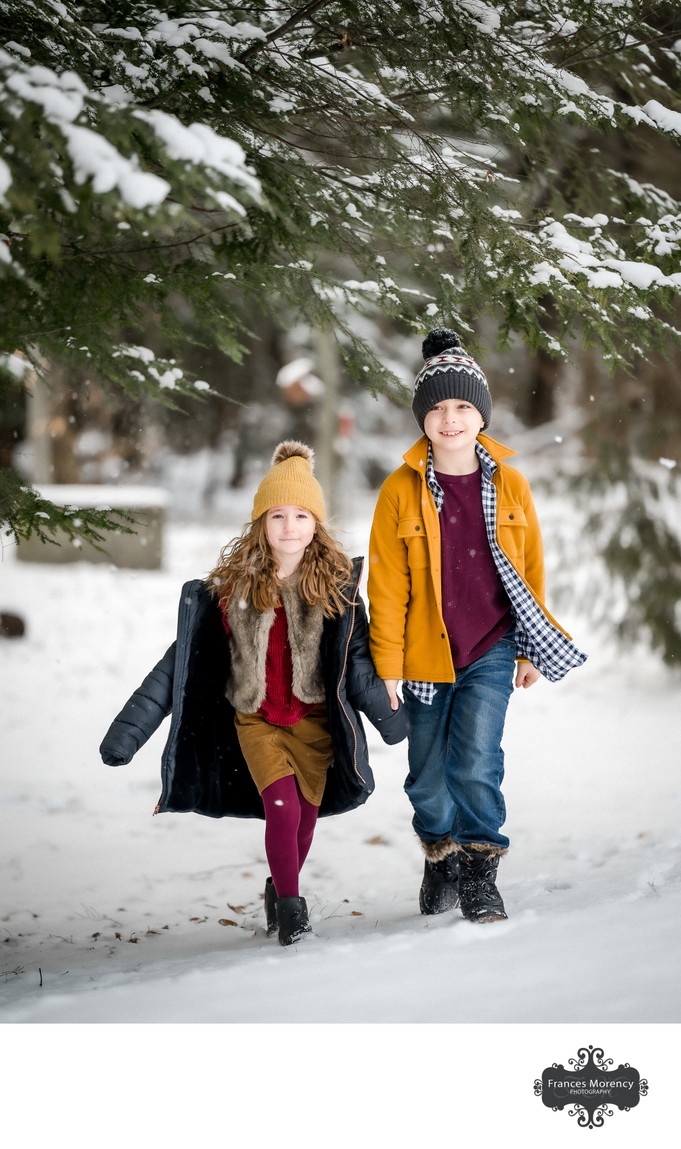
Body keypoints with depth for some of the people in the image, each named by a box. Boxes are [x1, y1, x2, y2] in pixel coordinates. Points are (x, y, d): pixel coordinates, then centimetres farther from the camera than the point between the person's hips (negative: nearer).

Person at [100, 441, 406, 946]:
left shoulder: (336, 583, -6)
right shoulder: (232, 587, -6)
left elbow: (357, 660, -2)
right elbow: (181, 661, -2)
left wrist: (391, 717, -11)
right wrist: (128, 731, -3)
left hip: (314, 719, 1)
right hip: (255, 719, -1)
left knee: (305, 815, 5)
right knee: (282, 807, -16)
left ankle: (281, 891, 34)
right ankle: (290, 902, 5)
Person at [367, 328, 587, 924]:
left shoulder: (509, 484, 0)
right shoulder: (402, 490, -5)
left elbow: (530, 570, 9)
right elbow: (386, 585, -3)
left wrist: (530, 651, 10)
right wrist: (387, 665, -5)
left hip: (490, 652, 0)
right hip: (425, 655, 0)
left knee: (476, 765, -14)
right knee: (428, 777, 10)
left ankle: (481, 871, 4)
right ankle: (440, 856, 34)